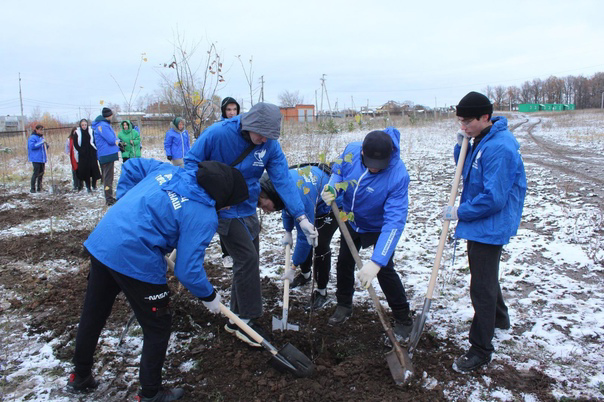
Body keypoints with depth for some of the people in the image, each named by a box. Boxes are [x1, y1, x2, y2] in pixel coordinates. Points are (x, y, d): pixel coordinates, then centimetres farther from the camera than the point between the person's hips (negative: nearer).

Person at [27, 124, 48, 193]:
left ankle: (39, 188, 20)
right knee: (36, 173, -10)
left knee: (41, 173, 11)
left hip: (42, 159, 8)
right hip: (36, 159, -8)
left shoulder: (42, 137, 17)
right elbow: (32, 146, -19)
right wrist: (41, 143, -22)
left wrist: (46, 145, 2)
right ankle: (32, 188, -4)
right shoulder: (32, 137, -7)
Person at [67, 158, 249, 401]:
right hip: (136, 261, -8)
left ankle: (80, 377, 49)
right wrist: (209, 296, 3)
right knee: (158, 328, 14)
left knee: (92, 316, 26)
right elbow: (187, 270, -14)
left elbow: (131, 166, 18)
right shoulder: (205, 216, -13)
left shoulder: (170, 170, 7)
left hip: (100, 242, 8)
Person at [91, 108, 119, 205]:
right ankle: (109, 199, -6)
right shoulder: (102, 126, -15)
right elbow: (111, 140, -20)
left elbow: (113, 138, 20)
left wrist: (116, 141, 1)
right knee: (108, 177, -8)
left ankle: (109, 197, 26)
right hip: (107, 154, -11)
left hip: (105, 155, 11)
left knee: (107, 176, 16)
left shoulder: (105, 124, 17)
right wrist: (117, 141, -1)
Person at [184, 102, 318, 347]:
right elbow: (192, 161, -8)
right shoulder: (218, 133, -19)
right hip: (222, 209, -6)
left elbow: (283, 181, -12)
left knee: (248, 263, 12)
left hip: (248, 209, 6)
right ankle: (246, 320, 6)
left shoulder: (270, 145, -8)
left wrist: (301, 218, -20)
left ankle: (237, 319, 29)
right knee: (247, 259, -11)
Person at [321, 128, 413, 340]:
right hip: (352, 220, 5)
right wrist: (331, 187, -29)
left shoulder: (398, 175, -39)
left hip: (379, 227, -5)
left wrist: (376, 262, -49)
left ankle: (403, 319, 12)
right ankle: (344, 305, 38)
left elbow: (394, 221, -43)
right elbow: (338, 171, -3)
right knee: (344, 263, 14)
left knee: (384, 270, -10)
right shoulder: (351, 151, -26)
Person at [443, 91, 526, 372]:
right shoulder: (482, 140, 5)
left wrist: (460, 212, -18)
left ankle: (481, 350, 12)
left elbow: (493, 198, -29)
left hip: (489, 227, -10)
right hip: (479, 223, 10)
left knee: (481, 288, -1)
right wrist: (461, 146, -3)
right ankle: (499, 318, 50)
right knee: (484, 275, 27)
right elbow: (468, 171, 15)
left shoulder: (499, 147, -26)